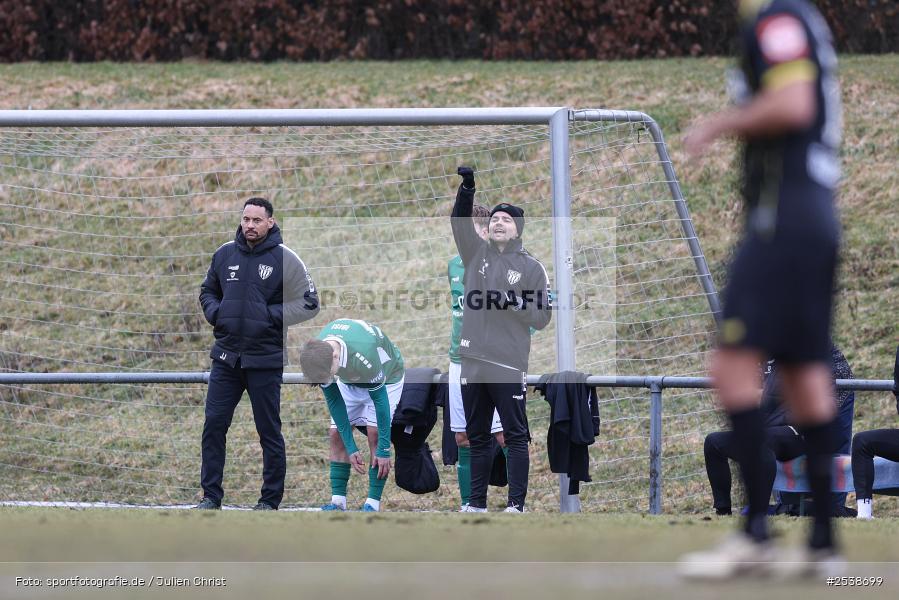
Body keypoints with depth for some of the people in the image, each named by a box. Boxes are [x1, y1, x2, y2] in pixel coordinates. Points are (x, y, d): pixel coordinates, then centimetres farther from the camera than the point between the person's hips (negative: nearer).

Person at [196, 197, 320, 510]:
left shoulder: (284, 259, -5)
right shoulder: (224, 254, 7)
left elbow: (309, 303, -3)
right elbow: (208, 291, 22)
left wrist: (272, 315, -14)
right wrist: (214, 313, 1)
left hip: (265, 359, -4)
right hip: (226, 356, 4)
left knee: (269, 431, 4)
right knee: (213, 425, 0)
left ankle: (270, 499, 13)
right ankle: (211, 496, 8)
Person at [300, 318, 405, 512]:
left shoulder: (364, 355, -45)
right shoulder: (317, 355, -28)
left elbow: (380, 399, -33)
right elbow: (333, 400, -16)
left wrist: (384, 450, -29)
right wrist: (351, 448, -16)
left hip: (386, 378, -5)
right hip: (350, 382, 5)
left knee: (375, 433, -19)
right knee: (336, 434, -7)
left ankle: (373, 503, -17)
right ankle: (338, 502, -5)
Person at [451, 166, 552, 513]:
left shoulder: (531, 268, 3)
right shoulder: (476, 253, 11)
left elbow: (542, 317, 2)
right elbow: (460, 222, -3)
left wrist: (517, 303, -15)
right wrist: (466, 189, -19)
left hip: (509, 366, -4)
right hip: (473, 363, 4)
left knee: (515, 436, -5)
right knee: (477, 437, 10)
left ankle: (516, 504, -5)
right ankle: (476, 503, 17)